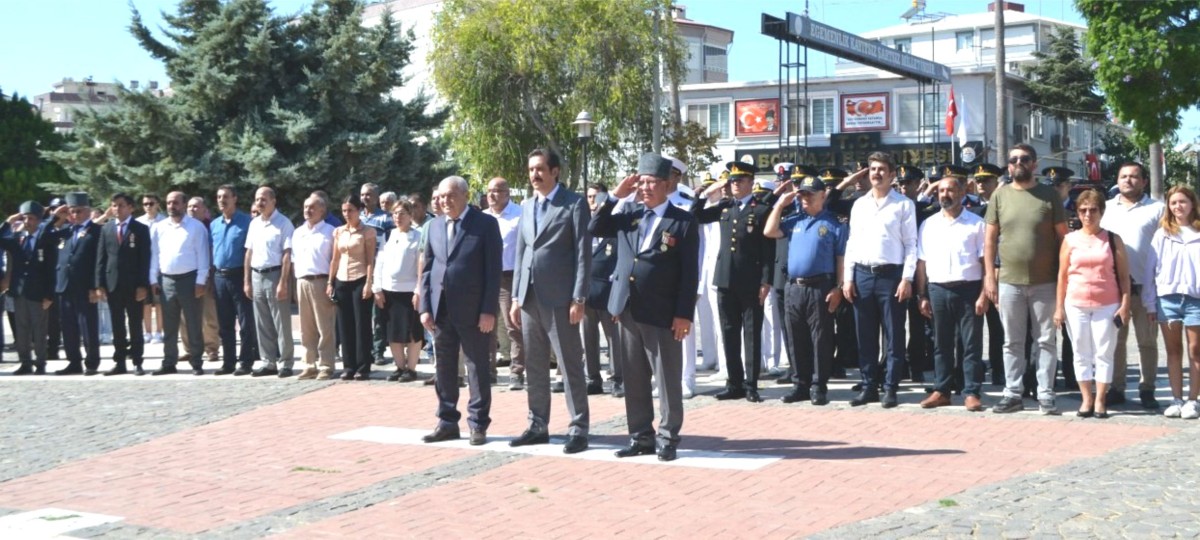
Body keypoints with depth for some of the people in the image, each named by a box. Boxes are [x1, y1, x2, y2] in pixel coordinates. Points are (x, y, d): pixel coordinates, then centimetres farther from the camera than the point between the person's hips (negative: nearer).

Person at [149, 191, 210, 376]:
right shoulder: (158, 227, 9)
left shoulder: (196, 227, -3)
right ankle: (169, 363, 15)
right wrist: (153, 280, 5)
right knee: (169, 326, 9)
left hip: (189, 279, -4)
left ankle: (197, 363, 8)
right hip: (166, 280, 4)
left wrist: (201, 281, -11)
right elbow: (154, 254, 10)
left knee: (193, 325, 2)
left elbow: (202, 255, -5)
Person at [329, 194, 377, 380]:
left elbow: (370, 260, -7)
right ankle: (349, 366, 11)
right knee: (344, 325, 5)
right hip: (341, 281, 5)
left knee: (361, 324, -3)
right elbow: (335, 259, 13)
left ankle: (363, 367, 2)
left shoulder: (367, 232, -3)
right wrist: (330, 282, 7)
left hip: (359, 281, -5)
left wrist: (368, 283, -14)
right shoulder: (338, 232, 11)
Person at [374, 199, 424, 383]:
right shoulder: (389, 235, 10)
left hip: (409, 291, -5)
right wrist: (378, 289, 4)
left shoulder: (417, 237, -5)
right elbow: (380, 263, 10)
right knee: (393, 333, 10)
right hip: (388, 291, 5)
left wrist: (419, 291, -14)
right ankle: (400, 367, 20)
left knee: (412, 333, 1)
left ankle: (411, 368, 10)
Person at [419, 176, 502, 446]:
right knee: (443, 368, 10)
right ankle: (447, 422, 19)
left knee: (477, 367, 2)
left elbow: (493, 269, -8)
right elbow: (427, 268, 12)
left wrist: (489, 310, -13)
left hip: (472, 309, -5)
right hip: (440, 308, 5)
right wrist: (425, 307, 3)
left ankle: (478, 424, 10)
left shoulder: (485, 223, -4)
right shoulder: (435, 225, 11)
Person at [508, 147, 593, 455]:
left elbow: (583, 253, -8)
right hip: (530, 297, 6)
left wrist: (579, 298, -13)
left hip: (559, 299, -6)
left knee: (570, 366, -2)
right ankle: (538, 426, 18)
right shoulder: (527, 206, 16)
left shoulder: (574, 204, -4)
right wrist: (516, 296, 11)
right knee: (534, 366, 10)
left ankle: (578, 429, 2)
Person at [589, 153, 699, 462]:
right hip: (628, 310, 5)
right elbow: (596, 229, 7)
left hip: (663, 314, -5)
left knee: (668, 380, 2)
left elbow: (690, 272, -6)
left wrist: (684, 314, -12)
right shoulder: (628, 212, 11)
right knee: (633, 379, 10)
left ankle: (667, 439, 10)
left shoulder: (683, 221, -3)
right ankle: (640, 437, 19)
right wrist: (615, 196, -2)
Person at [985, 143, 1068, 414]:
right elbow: (990, 239, 6)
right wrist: (989, 276, 0)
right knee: (1012, 341, 8)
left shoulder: (1049, 195, 0)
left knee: (1045, 341, 4)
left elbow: (1063, 237, 2)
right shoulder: (1000, 195, 5)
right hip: (1009, 281, 2)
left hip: (1044, 282, -1)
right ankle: (1013, 394, 15)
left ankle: (1046, 395, 10)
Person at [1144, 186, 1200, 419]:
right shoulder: (1162, 235, 6)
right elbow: (1150, 270, 6)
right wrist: (1150, 303, 3)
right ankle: (1176, 399, 14)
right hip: (1167, 298, 2)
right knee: (1173, 351, 8)